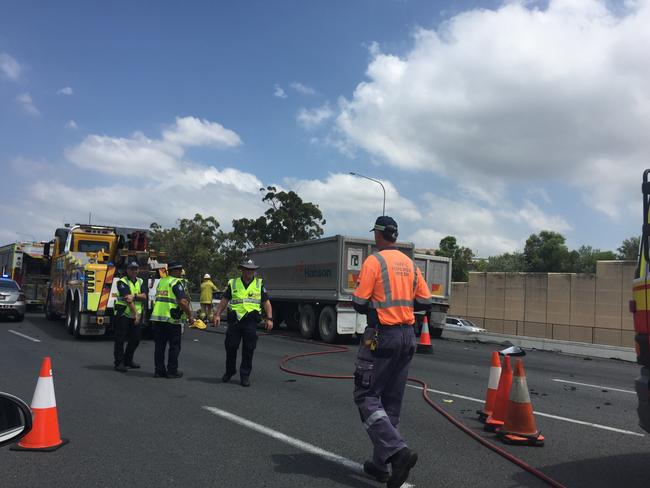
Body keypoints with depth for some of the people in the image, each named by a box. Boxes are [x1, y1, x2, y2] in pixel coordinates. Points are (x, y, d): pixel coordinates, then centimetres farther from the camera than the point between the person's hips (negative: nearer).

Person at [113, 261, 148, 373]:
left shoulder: (140, 282, 12)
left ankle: (128, 360, 26)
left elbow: (144, 296, -2)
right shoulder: (122, 282, -7)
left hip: (137, 315, 6)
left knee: (135, 339, 11)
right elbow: (128, 299, -16)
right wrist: (135, 314, -22)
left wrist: (134, 296, -22)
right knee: (120, 339, -2)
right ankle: (119, 363, 5)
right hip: (123, 314, -6)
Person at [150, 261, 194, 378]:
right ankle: (172, 371, 8)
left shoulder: (161, 281, 16)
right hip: (171, 319, -7)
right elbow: (183, 302, -19)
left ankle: (159, 370, 15)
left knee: (159, 345, 12)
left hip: (157, 317, 7)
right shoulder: (177, 282, -10)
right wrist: (190, 316, -10)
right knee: (174, 346, 4)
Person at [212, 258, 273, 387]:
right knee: (231, 347, 6)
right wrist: (217, 314, 0)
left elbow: (266, 302, 5)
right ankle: (229, 372, 26)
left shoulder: (259, 284, 8)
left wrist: (269, 318, -5)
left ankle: (245, 376, 13)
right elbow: (224, 300, 10)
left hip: (251, 321, -1)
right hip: (234, 320, 1)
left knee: (248, 350, 1)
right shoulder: (233, 283, 9)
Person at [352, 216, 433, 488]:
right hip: (407, 337, 7)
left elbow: (359, 303, -13)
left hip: (381, 336, -7)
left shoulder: (373, 261, -10)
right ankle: (380, 465, 20)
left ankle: (398, 451, -16)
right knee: (392, 402, 12)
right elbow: (425, 303, 11)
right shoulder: (410, 264, 10)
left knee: (366, 396, 0)